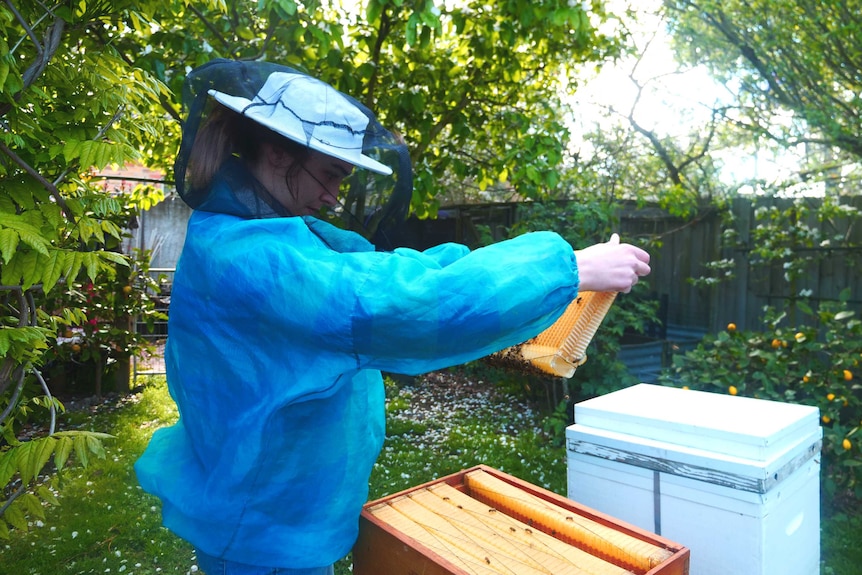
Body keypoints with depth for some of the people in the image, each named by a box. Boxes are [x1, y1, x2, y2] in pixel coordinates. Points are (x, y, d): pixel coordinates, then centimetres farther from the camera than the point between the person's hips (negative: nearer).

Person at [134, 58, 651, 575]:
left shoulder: (285, 235, 1)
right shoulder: (242, 256, -29)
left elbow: (385, 268, 4)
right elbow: (399, 302, -36)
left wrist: (524, 255, -1)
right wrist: (569, 268, -29)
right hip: (264, 532, -9)